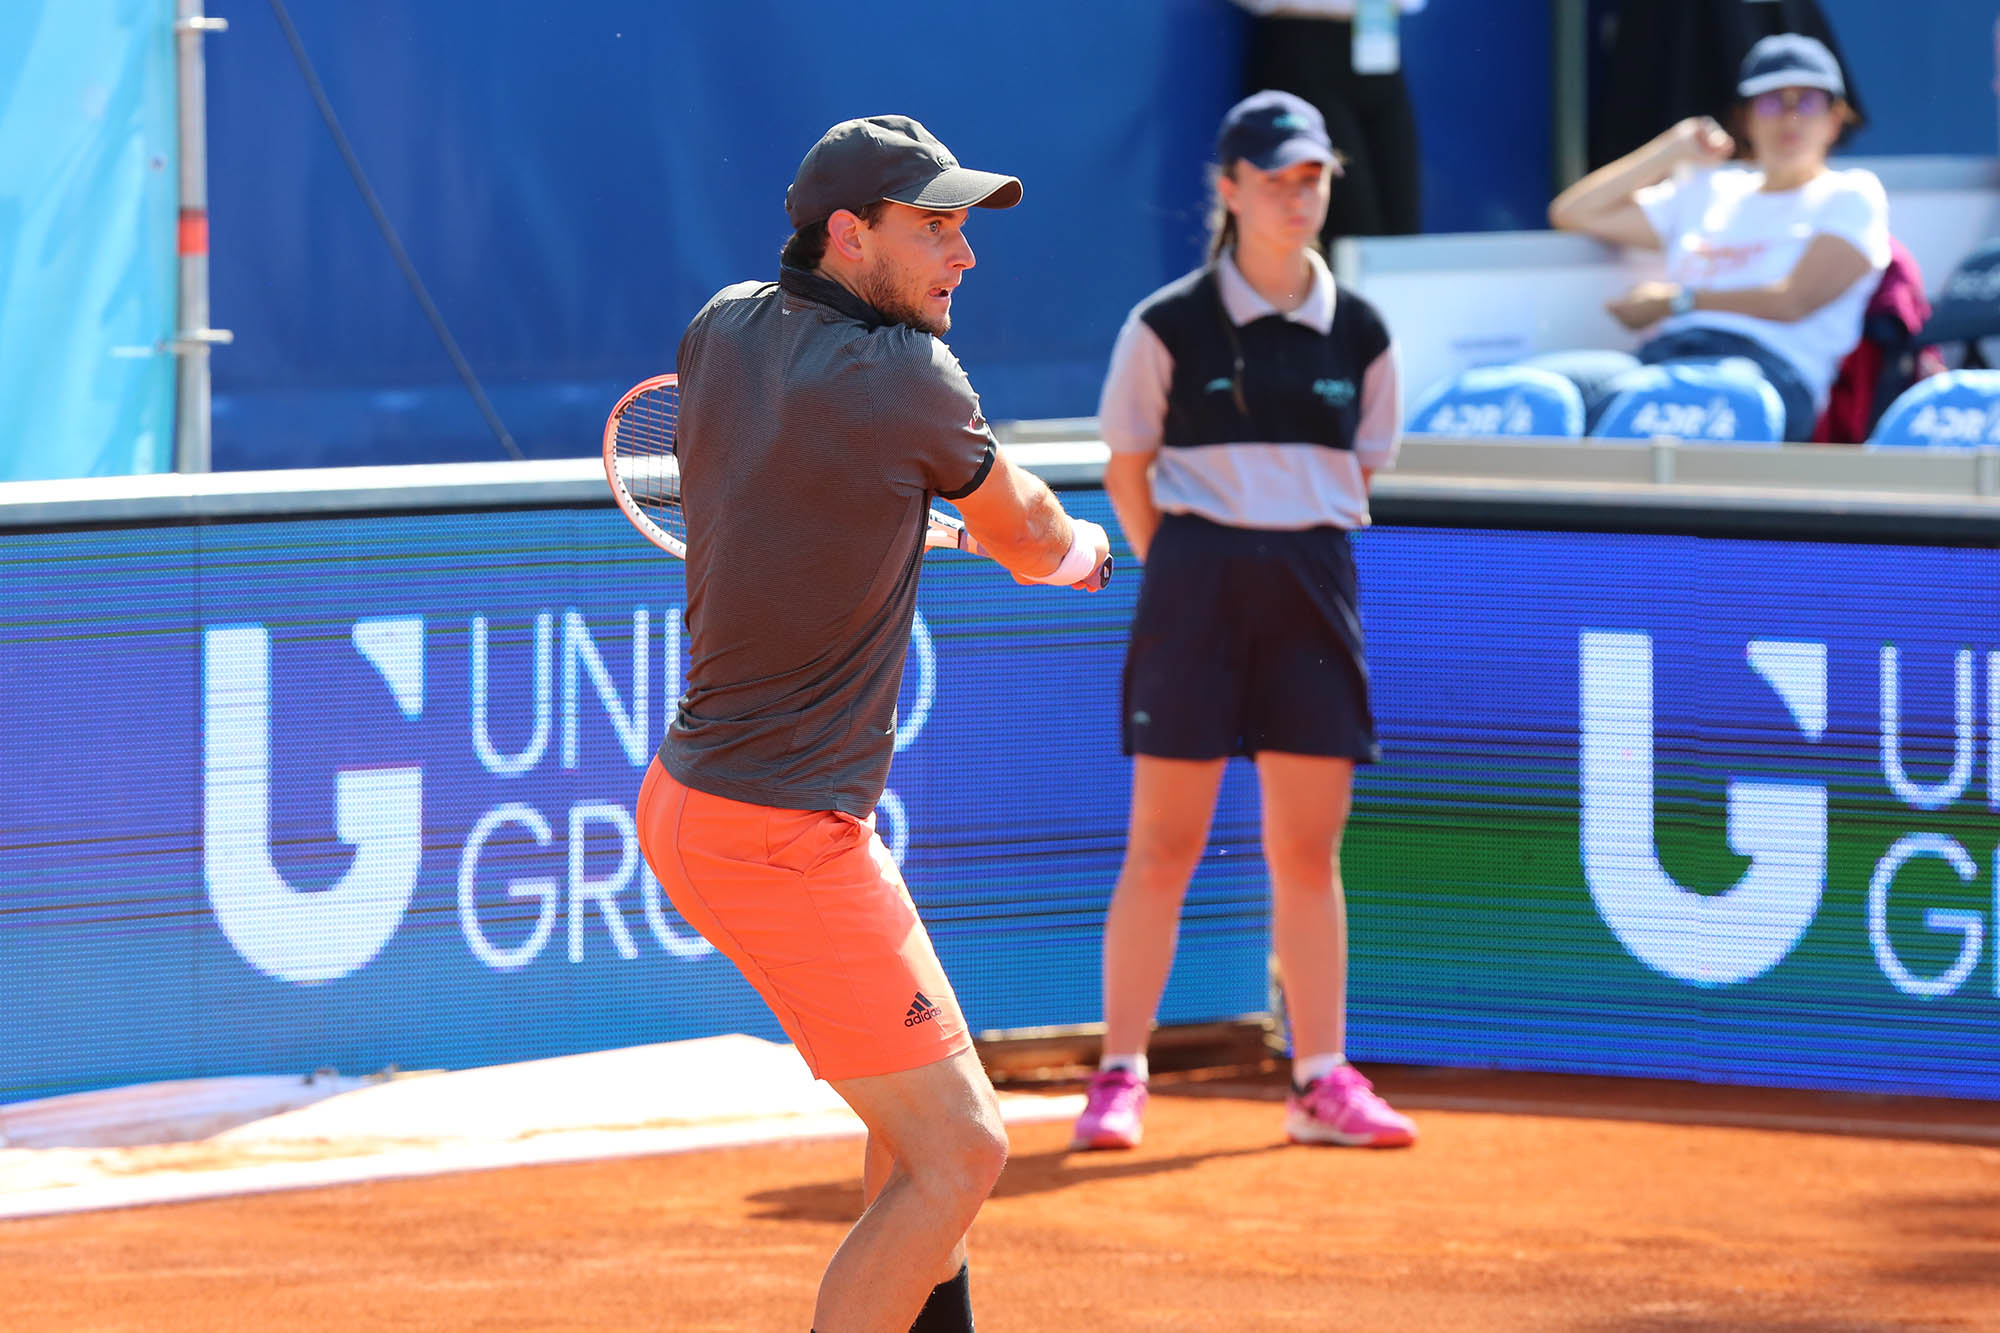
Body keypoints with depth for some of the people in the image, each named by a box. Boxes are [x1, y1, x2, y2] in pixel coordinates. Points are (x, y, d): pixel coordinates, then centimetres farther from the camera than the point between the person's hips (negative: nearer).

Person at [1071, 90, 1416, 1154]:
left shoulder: (1359, 335, 6)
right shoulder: (1169, 326, -3)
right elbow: (1128, 469, 6)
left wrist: (1295, 555, 11)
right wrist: (1183, 566, 5)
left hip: (1312, 595, 3)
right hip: (1194, 583, -3)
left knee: (1308, 849, 5)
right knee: (1161, 847, -2)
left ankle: (1322, 1080, 11)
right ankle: (1119, 1077, 4)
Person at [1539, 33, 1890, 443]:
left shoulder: (1851, 195, 17)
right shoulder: (1709, 193, 33)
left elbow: (1796, 301, 1)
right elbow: (1574, 212, 33)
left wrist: (1676, 300, 6)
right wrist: (1671, 151, 29)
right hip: (1660, 353, 5)